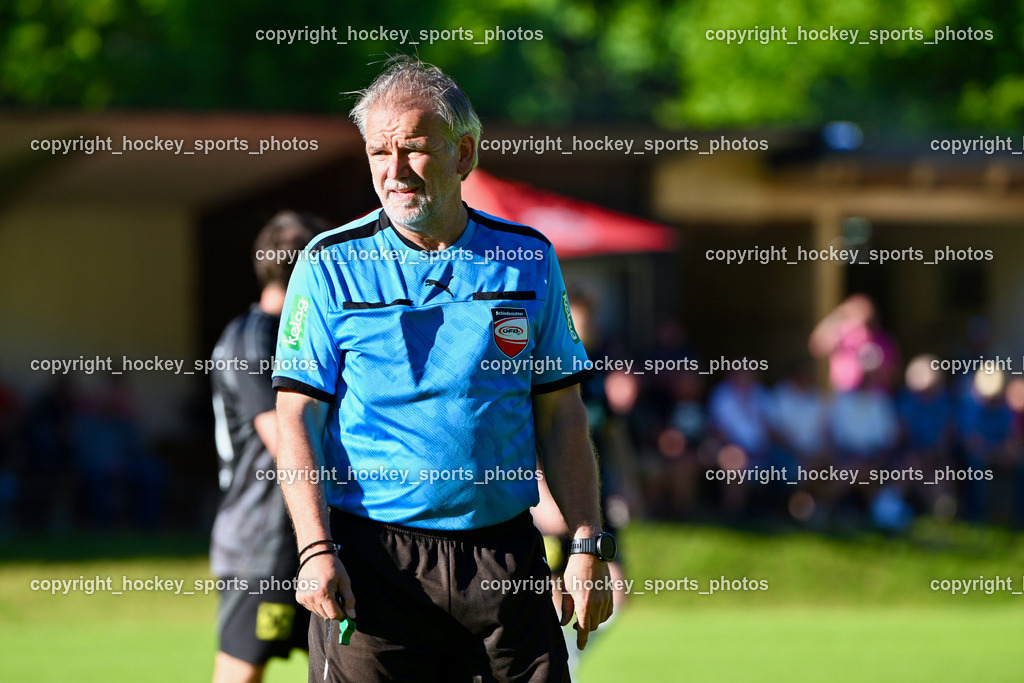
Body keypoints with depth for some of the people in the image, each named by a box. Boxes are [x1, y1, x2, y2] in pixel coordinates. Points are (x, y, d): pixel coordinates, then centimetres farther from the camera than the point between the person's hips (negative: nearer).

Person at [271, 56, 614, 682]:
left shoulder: (529, 259, 8)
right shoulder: (332, 265, 1)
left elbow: (561, 415, 10)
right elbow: (298, 416, -2)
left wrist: (589, 544, 3)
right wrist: (315, 549, -13)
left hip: (507, 557, 2)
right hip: (373, 559, -2)